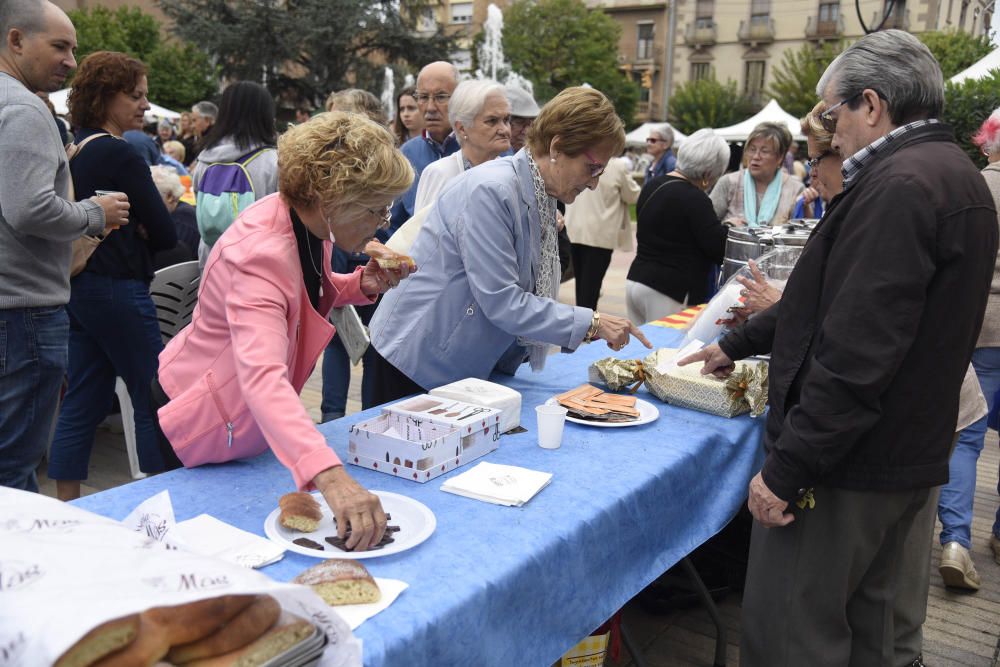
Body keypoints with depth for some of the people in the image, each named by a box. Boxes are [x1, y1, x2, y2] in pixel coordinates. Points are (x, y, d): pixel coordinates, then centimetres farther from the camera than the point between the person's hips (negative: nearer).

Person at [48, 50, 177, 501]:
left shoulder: (75, 151, 12)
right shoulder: (119, 155, -14)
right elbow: (165, 234, -14)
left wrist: (128, 232, 1)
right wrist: (142, 232, 7)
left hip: (80, 288, 9)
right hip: (117, 290, -9)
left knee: (83, 403, 12)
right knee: (154, 400, 0)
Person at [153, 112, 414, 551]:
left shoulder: (308, 222, -10)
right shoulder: (261, 252, -37)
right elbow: (262, 377, -52)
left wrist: (363, 283, -13)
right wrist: (330, 476, -66)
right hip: (199, 429, -8)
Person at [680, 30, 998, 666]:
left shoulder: (899, 185, -20)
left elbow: (856, 355, -27)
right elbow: (841, 301, 19)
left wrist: (785, 468, -20)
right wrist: (737, 344, 24)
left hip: (848, 467, -10)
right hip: (914, 455, 10)